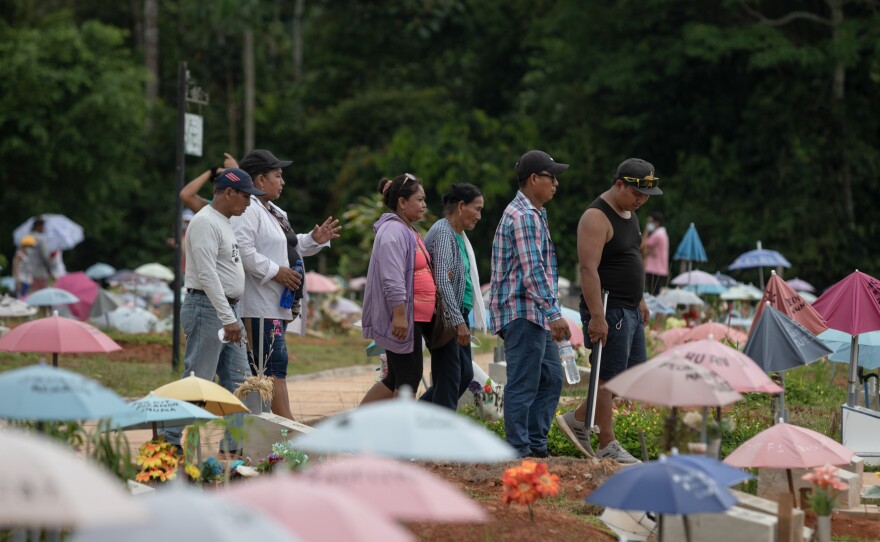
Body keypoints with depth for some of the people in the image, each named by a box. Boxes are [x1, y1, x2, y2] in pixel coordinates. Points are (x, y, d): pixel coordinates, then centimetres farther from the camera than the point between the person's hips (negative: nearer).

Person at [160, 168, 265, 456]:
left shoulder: (224, 223, 17)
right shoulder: (205, 222, -15)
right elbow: (207, 275, -23)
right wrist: (228, 319, -26)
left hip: (227, 310, 10)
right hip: (208, 310, -10)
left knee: (236, 379, 10)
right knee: (197, 379, -8)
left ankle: (235, 443, 13)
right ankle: (171, 441, -2)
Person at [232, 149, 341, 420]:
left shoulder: (274, 212, 22)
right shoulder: (247, 211, -13)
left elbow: (290, 248, 32)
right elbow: (242, 251, -24)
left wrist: (314, 240, 16)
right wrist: (275, 271, -20)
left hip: (277, 304, 11)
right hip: (259, 306, -11)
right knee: (273, 365, -12)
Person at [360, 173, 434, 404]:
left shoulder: (407, 231, 19)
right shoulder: (393, 231, -15)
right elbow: (392, 279, -23)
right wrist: (399, 315, -27)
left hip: (414, 317, 11)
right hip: (401, 318, -11)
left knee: (396, 379, 12)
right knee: (409, 377, -5)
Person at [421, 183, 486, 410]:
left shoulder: (460, 235, 16)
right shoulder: (443, 233, -15)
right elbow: (442, 281, -23)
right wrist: (459, 321, -26)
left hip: (457, 313, 10)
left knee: (465, 374, 13)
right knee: (449, 377, -7)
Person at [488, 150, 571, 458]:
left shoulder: (534, 214, 20)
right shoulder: (523, 216, -15)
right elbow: (532, 271, -22)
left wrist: (551, 313, 26)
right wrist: (554, 313, -24)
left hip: (536, 316, 11)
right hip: (523, 312, -11)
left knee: (551, 378, 13)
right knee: (523, 384, -7)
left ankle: (536, 444, 18)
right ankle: (519, 450, -4)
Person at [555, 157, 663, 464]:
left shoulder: (629, 213, 14)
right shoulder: (597, 218, -17)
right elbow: (589, 269, -23)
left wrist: (640, 300, 25)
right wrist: (597, 317, -27)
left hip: (629, 310, 10)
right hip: (608, 310, -10)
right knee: (608, 377, -4)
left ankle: (577, 420, 20)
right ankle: (607, 446, 3)